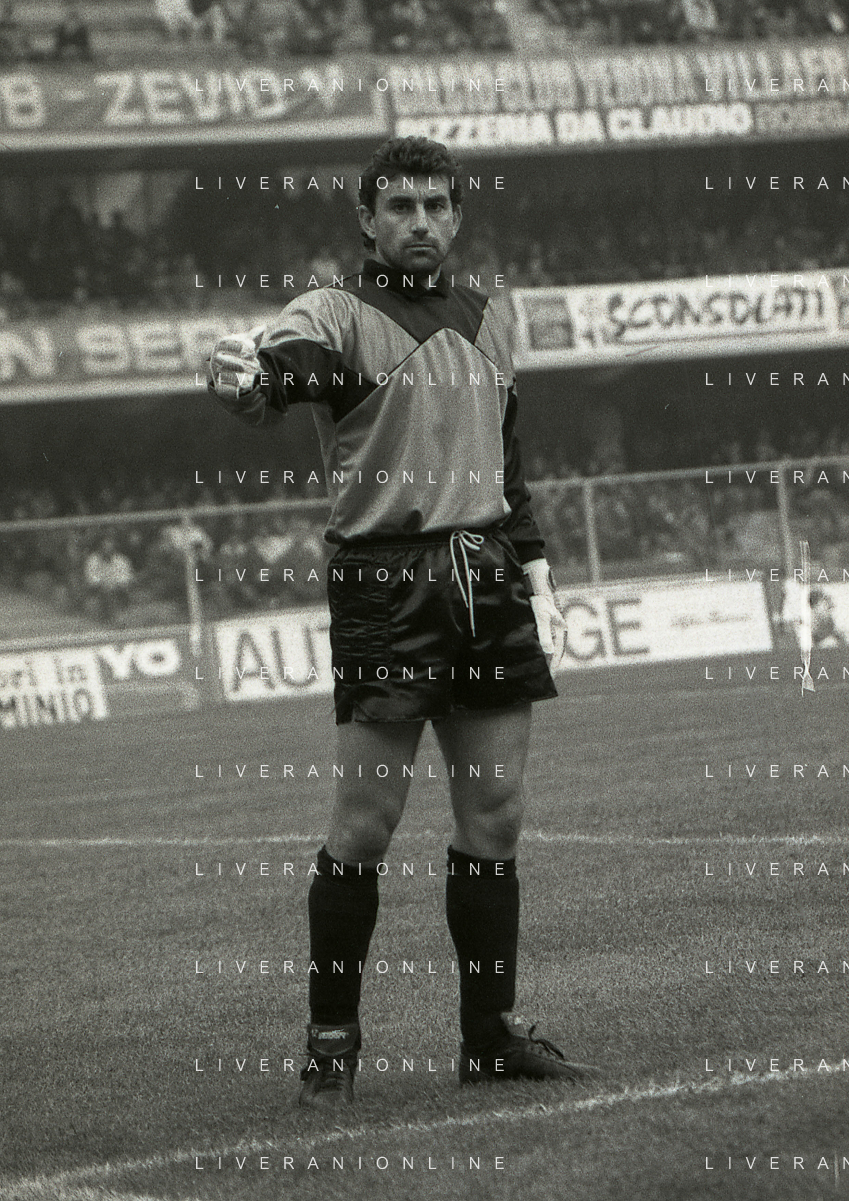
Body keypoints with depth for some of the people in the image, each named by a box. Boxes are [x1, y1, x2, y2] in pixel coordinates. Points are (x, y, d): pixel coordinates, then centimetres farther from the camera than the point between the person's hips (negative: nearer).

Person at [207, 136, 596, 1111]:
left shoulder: (481, 320, 17)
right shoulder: (337, 315, -3)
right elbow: (284, 368, -25)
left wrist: (534, 574, 19)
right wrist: (243, 381, -48)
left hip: (488, 582, 6)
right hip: (385, 582, -6)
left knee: (494, 819, 8)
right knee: (365, 821, -7)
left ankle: (491, 1034, 17)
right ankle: (331, 1043, 2)